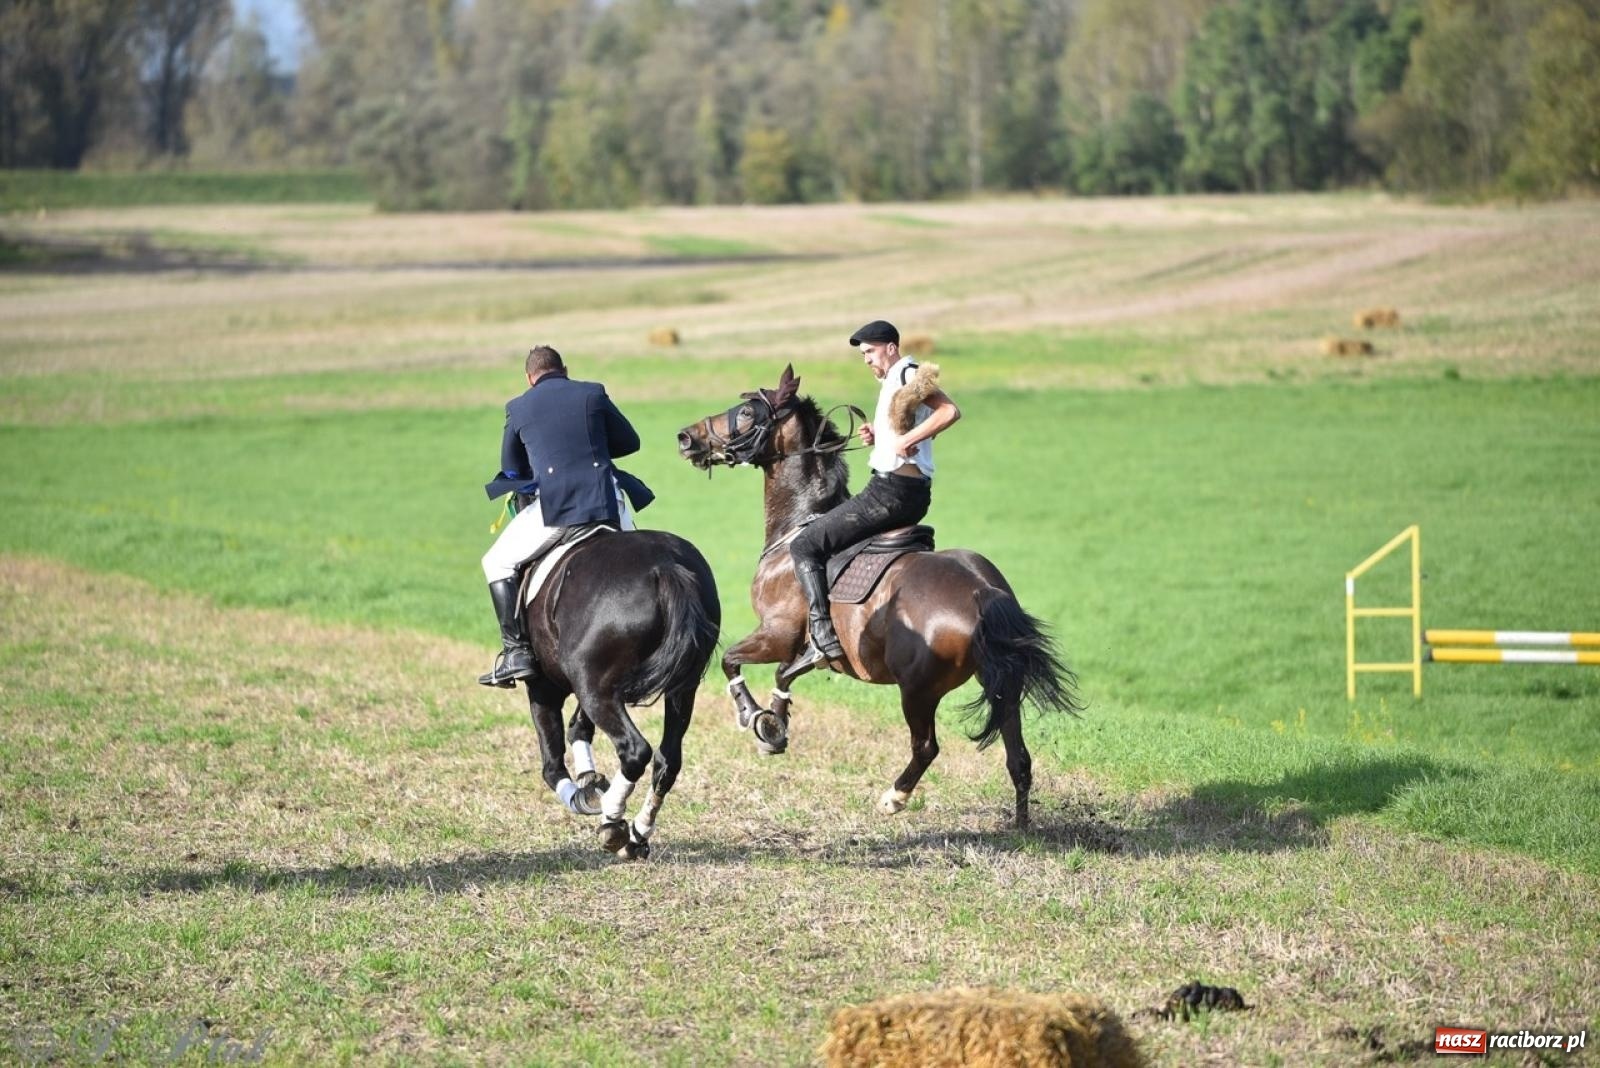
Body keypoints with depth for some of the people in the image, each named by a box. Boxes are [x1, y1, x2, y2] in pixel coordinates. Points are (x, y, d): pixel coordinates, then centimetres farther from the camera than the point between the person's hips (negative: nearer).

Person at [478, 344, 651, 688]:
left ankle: (516, 651, 2)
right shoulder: (593, 394, 10)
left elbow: (511, 467, 20)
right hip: (606, 502, 2)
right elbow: (630, 442, 17)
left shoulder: (518, 408, 10)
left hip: (552, 508, -2)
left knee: (498, 563, 14)